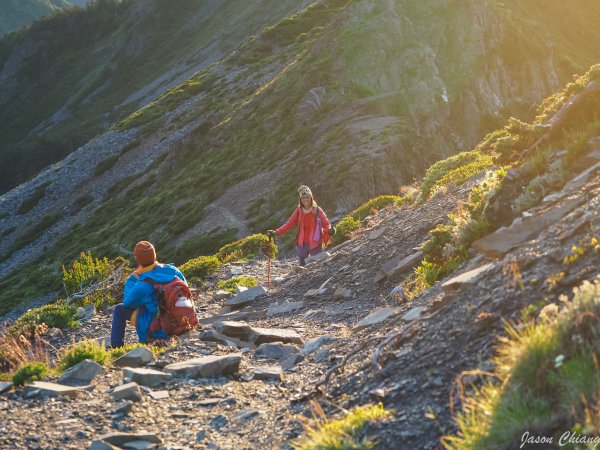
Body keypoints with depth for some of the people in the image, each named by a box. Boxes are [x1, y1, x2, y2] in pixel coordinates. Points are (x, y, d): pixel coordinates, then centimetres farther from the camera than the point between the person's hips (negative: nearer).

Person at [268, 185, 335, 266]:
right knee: (302, 266, 5)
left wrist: (330, 230, -27)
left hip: (315, 243, -2)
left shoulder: (317, 210, -2)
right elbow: (289, 224, 4)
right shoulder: (298, 211, 5)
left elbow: (326, 223, -3)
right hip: (302, 244, 2)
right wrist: (276, 232, -7)